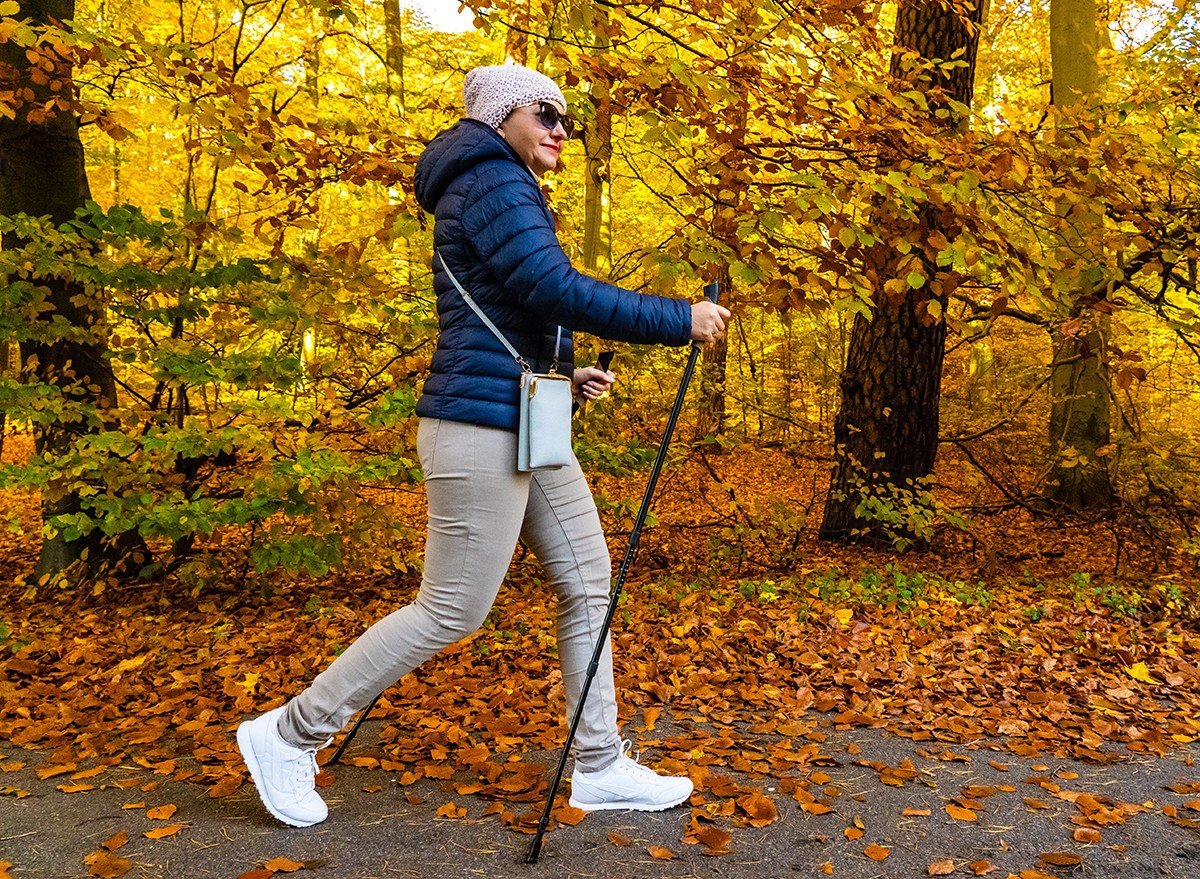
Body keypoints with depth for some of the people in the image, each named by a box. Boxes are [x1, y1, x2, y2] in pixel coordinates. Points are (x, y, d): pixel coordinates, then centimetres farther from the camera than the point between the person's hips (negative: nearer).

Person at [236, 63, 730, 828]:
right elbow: (558, 290, -22)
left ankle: (600, 766, 18)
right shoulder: (491, 180, -9)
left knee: (587, 582, 8)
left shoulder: (507, 190, 23)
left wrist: (566, 376, 16)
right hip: (480, 427, -10)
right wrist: (679, 319, -17)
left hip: (526, 427, 10)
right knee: (452, 611, -4)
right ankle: (289, 735, 11)